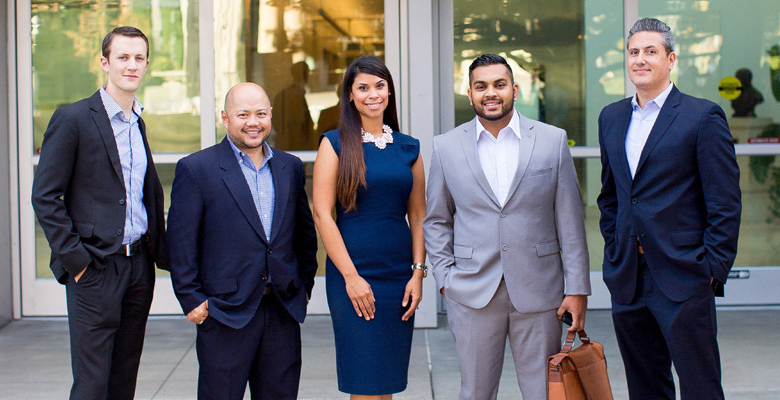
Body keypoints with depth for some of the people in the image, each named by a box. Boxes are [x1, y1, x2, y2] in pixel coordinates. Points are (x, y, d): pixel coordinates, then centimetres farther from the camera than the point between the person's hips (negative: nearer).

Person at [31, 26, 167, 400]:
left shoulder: (139, 123, 14)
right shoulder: (72, 119, -8)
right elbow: (45, 197, -9)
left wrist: (158, 248, 12)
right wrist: (73, 257, -13)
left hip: (139, 266, 6)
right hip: (95, 269, -6)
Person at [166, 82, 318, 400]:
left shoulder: (291, 168, 12)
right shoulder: (195, 169, -3)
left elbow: (305, 232, 18)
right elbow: (181, 240, -5)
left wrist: (304, 285, 12)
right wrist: (190, 299, -8)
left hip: (284, 313, 4)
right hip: (225, 314, -4)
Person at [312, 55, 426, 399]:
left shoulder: (408, 148, 10)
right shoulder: (335, 144, -2)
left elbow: (418, 216, 11)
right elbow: (322, 214, -7)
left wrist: (418, 273, 1)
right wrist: (351, 276, -12)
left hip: (400, 275, 4)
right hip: (353, 273, -4)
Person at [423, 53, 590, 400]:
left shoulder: (553, 141, 3)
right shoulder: (446, 147, 5)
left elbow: (570, 220, 2)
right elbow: (436, 220, 12)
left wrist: (577, 289, -2)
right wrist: (444, 278, 1)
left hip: (538, 291, 0)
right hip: (472, 293, 1)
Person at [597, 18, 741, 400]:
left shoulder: (703, 116, -5)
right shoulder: (611, 117, 13)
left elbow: (725, 203, -7)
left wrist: (713, 269, -11)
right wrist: (614, 253, 13)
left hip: (682, 280, -6)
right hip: (627, 280, 6)